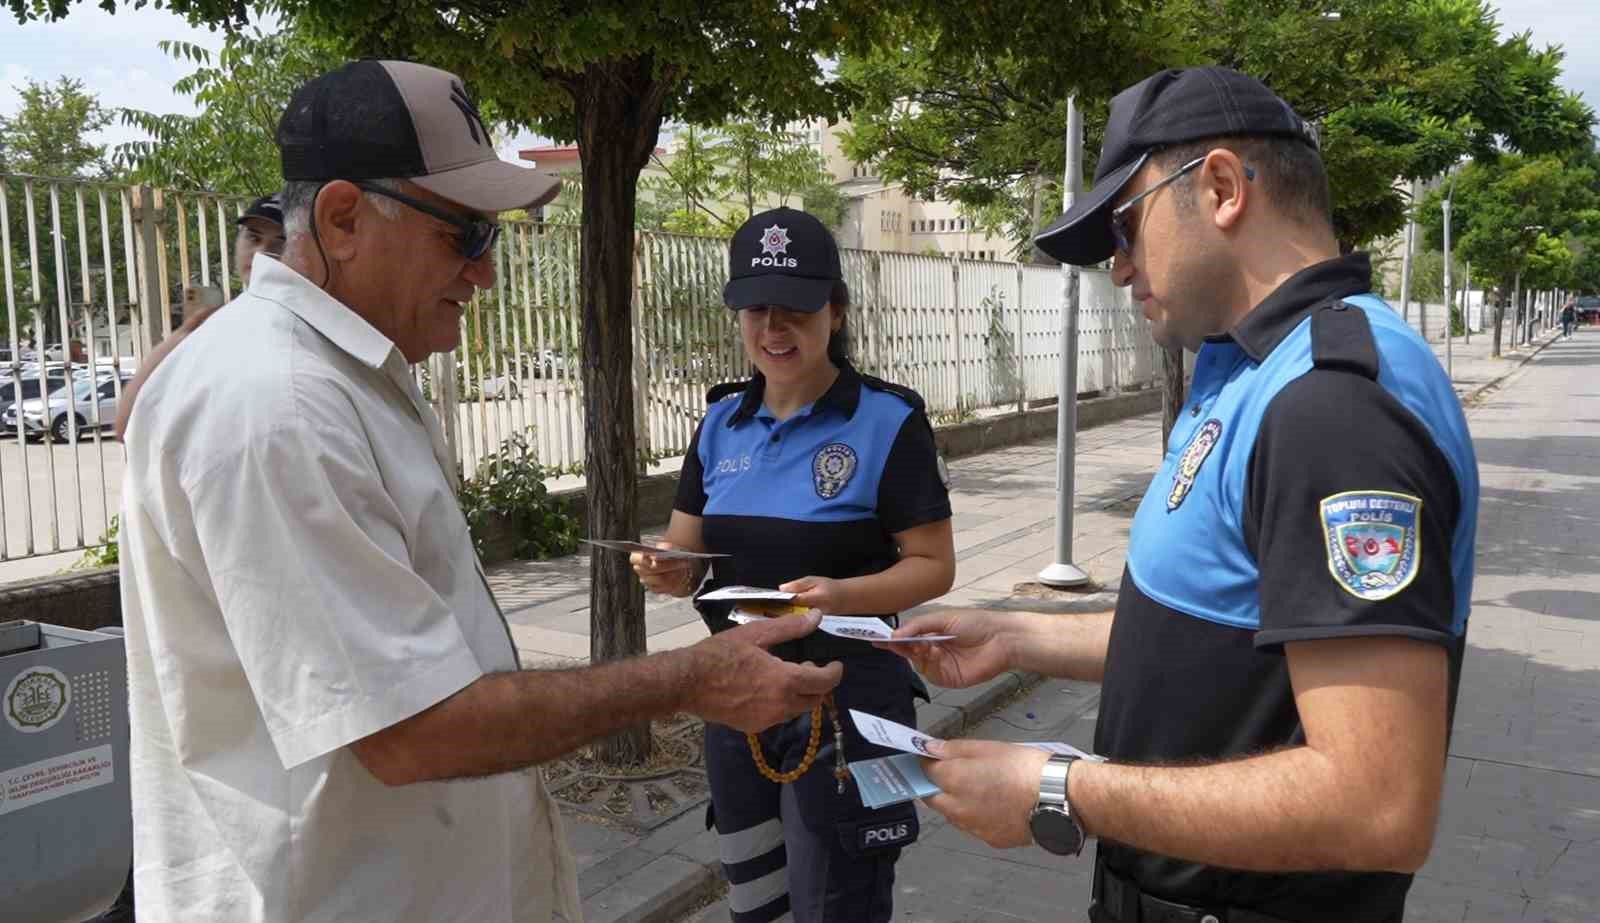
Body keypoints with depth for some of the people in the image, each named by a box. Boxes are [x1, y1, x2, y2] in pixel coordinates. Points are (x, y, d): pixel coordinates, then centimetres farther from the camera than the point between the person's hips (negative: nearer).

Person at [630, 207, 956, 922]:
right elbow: (688, 552, 9)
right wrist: (668, 570, -15)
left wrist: (842, 595, -27)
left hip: (844, 701, -5)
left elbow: (933, 567, -9)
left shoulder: (888, 422, -11)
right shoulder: (721, 421, 5)